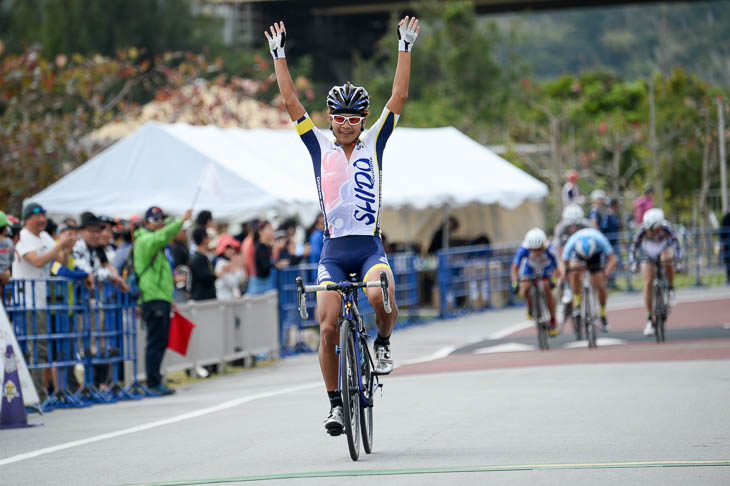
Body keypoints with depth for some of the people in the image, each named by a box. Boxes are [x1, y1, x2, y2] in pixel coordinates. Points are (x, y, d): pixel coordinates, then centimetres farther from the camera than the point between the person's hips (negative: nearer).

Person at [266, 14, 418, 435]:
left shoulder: (374, 143, 7)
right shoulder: (321, 146, 8)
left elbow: (398, 98, 3)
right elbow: (292, 103, 5)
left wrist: (405, 48, 0)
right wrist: (280, 56, 3)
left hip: (371, 247, -1)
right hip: (333, 252, 1)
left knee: (379, 294, -32)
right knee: (328, 328, -8)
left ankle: (384, 343, -1)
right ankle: (336, 404, 6)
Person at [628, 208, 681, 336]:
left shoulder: (667, 228, -33)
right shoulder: (642, 231, -31)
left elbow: (676, 245, -30)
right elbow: (634, 248, -25)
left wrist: (678, 261, -43)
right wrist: (633, 263, -38)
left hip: (665, 250, -1)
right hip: (648, 255, 1)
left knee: (667, 259, -39)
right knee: (648, 284, -12)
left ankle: (671, 290, -17)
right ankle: (649, 319, -1)